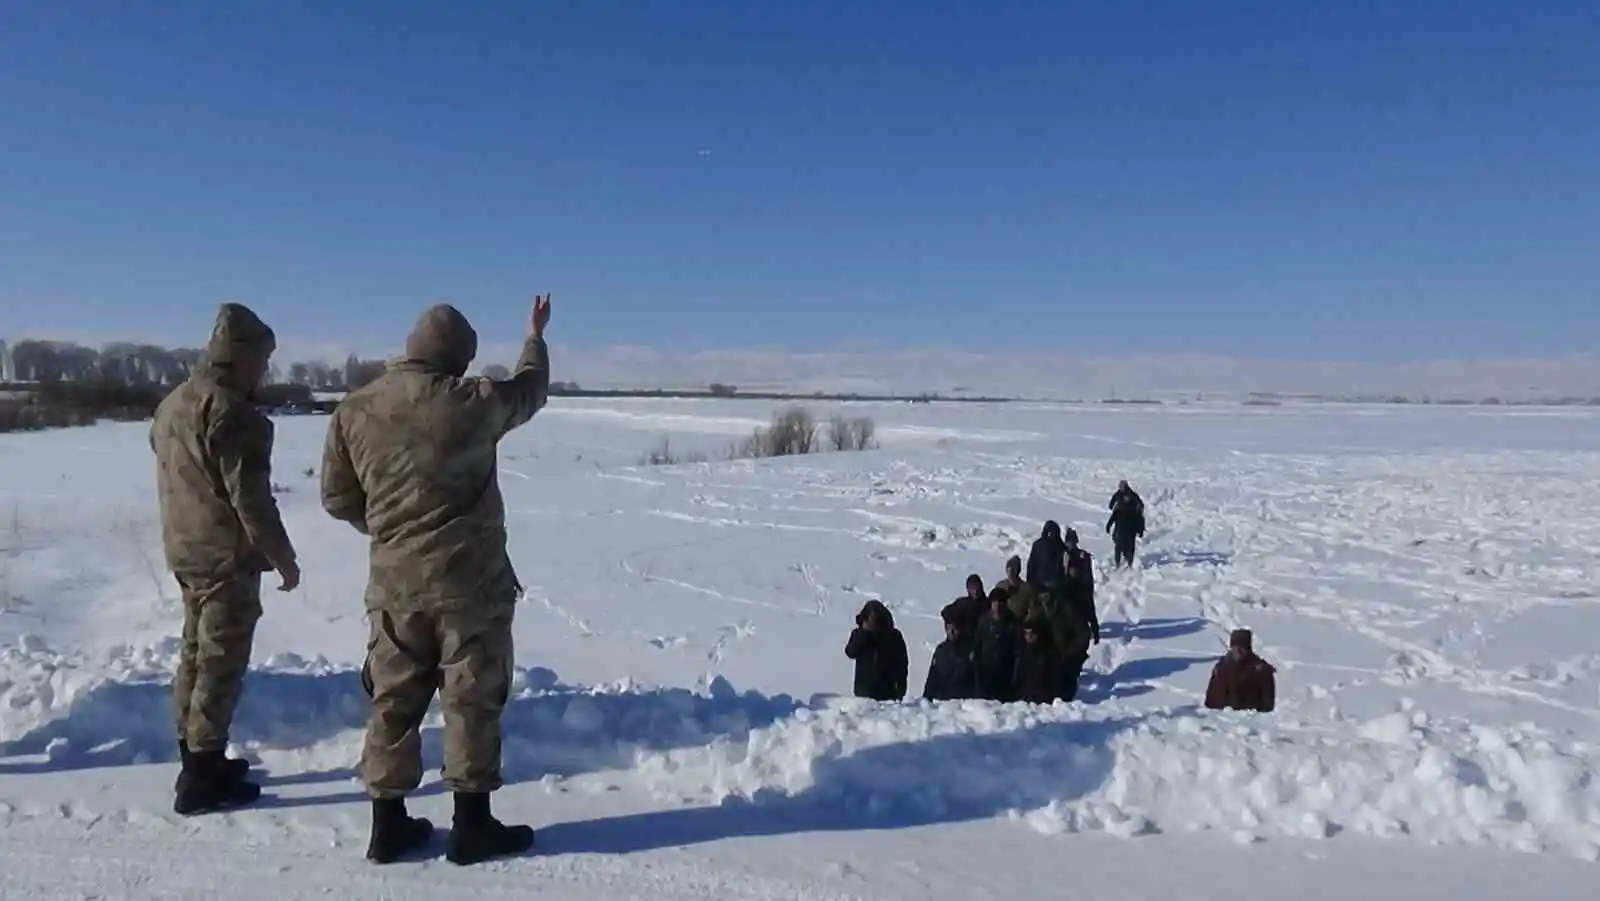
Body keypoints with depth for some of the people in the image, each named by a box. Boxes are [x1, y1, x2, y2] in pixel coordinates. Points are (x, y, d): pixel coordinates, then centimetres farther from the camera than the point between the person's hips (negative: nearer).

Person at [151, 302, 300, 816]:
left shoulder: (172, 404, 11)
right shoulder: (231, 412, -20)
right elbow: (250, 496, -22)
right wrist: (283, 558, -14)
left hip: (186, 551, 10)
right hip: (228, 557, -10)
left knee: (196, 654, 18)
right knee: (221, 663, -3)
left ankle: (197, 759, 29)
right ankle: (201, 782, 3)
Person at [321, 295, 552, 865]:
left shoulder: (353, 410, 0)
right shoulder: (472, 402, -12)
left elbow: (337, 498, 7)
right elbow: (530, 390, 9)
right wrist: (536, 336, 27)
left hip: (393, 583, 4)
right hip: (470, 580, -4)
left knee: (394, 700, 14)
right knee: (472, 699, 6)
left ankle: (389, 824, 22)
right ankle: (472, 824, 13)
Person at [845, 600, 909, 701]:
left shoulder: (893, 636, 0)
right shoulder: (859, 634, 4)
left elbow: (901, 663, 1)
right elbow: (850, 652, -13)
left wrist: (901, 688, -4)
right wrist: (864, 632, -18)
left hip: (886, 690, -1)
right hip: (864, 689, 1)